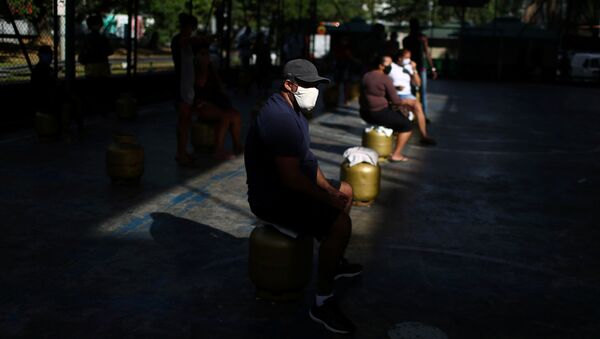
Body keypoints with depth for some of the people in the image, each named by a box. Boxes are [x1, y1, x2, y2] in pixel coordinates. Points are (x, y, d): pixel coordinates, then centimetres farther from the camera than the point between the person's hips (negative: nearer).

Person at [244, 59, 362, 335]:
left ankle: (334, 261, 34)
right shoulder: (279, 118, -28)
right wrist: (327, 198, -20)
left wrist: (327, 188, 2)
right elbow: (291, 177, -31)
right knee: (340, 223, -24)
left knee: (345, 191, 23)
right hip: (274, 200, -11)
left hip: (291, 187, 11)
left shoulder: (293, 110, 7)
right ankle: (323, 302, -14)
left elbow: (306, 157, 14)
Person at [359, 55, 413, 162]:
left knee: (396, 116, 33)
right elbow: (395, 101, -13)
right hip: (380, 114, -9)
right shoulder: (385, 79, -15)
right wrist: (404, 102, 7)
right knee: (406, 124, 6)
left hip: (365, 113, 9)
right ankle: (396, 154, 3)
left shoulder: (366, 76, 9)